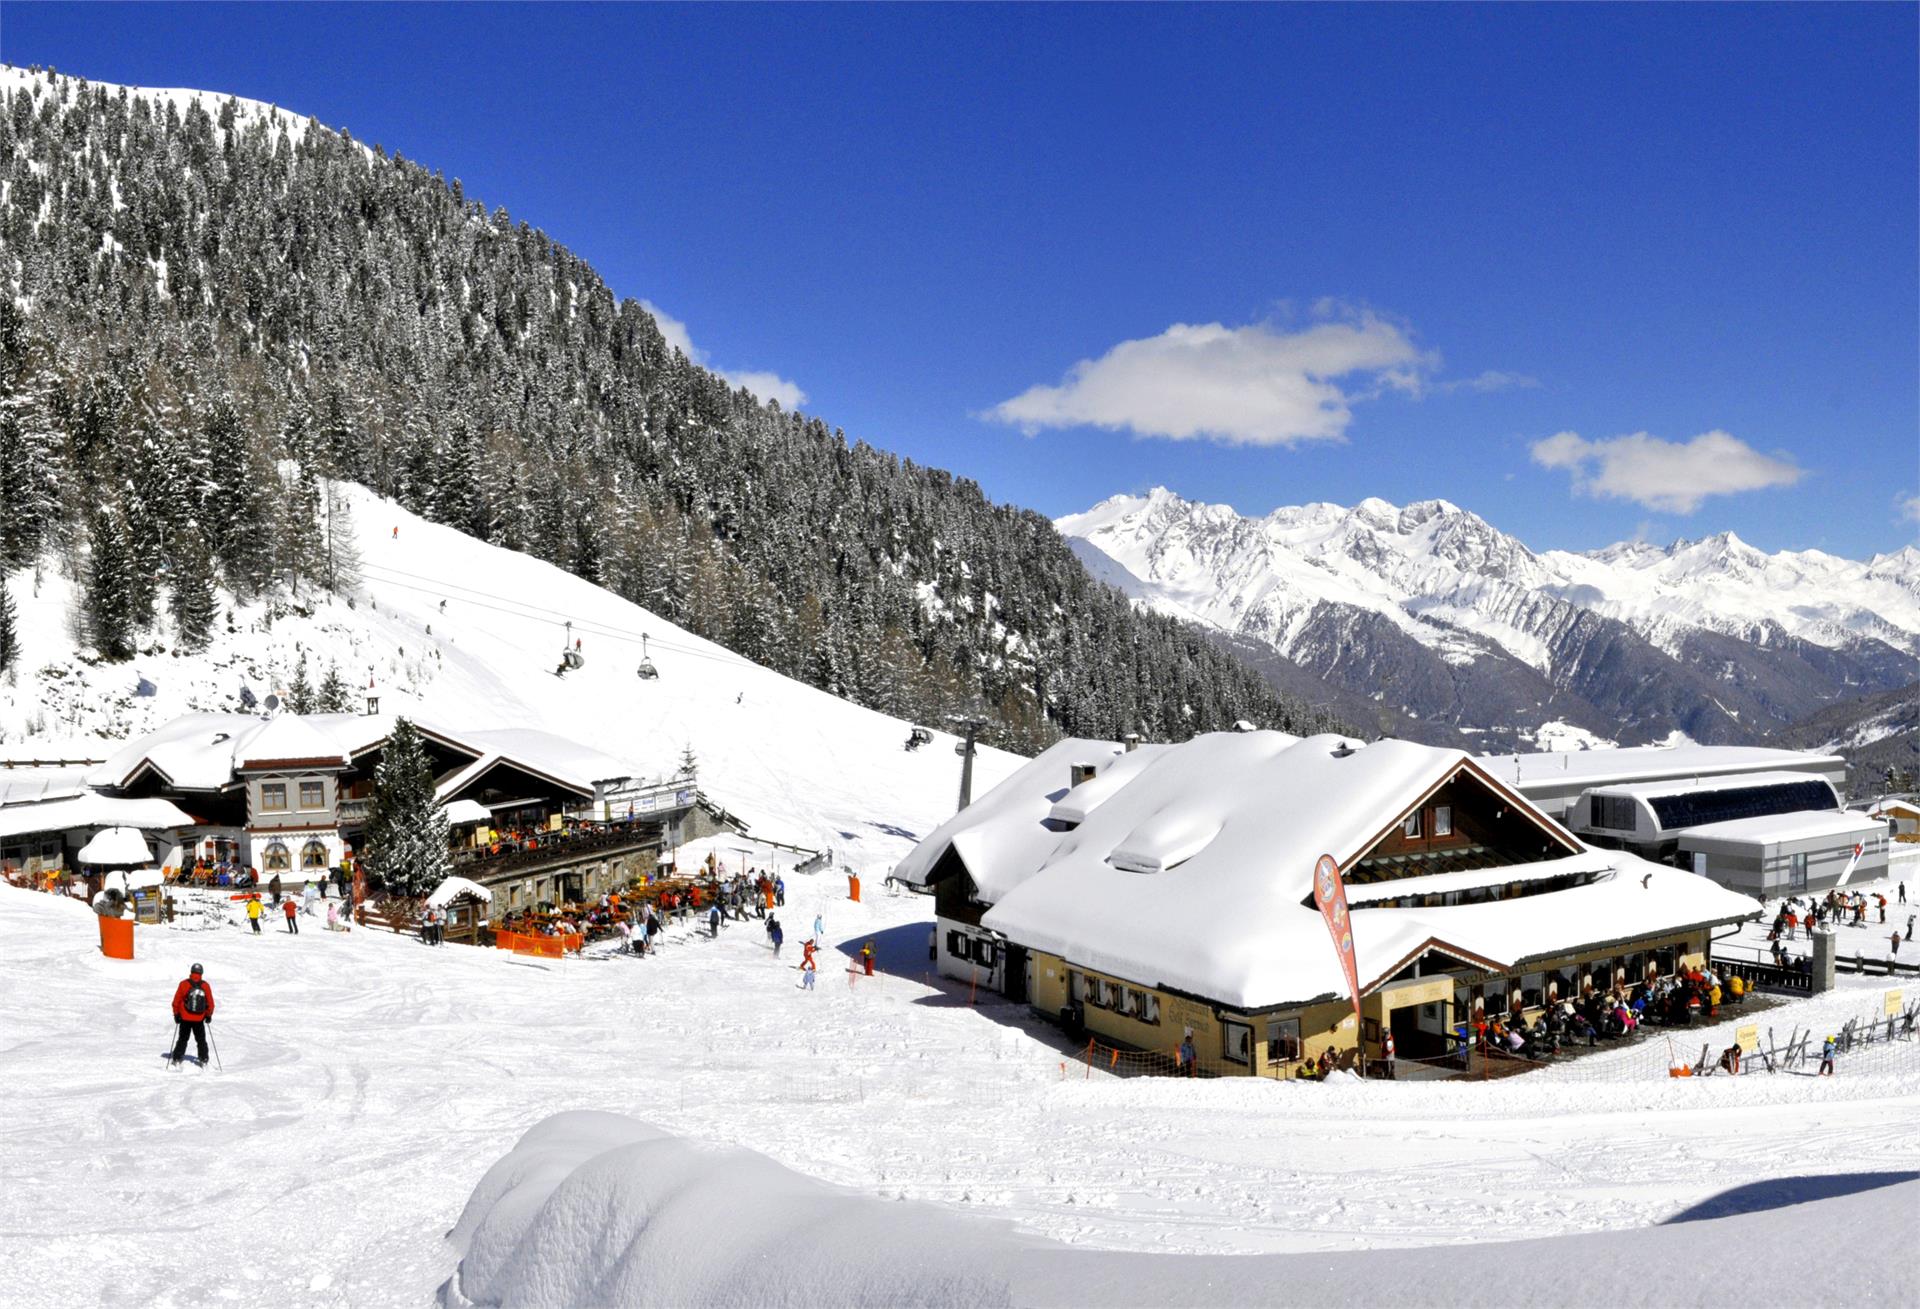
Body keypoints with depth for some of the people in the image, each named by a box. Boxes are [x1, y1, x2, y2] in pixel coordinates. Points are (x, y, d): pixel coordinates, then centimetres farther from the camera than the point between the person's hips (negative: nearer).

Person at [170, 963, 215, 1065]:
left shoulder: (184, 984, -9)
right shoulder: (205, 986, -5)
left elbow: (176, 1001, -4)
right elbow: (210, 1003, 2)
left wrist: (176, 1014, 8)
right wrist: (209, 1015, 16)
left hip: (185, 1018, -1)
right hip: (199, 1019, 1)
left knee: (182, 1039, 13)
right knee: (201, 1040, 12)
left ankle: (177, 1059, 10)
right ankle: (204, 1059, 8)